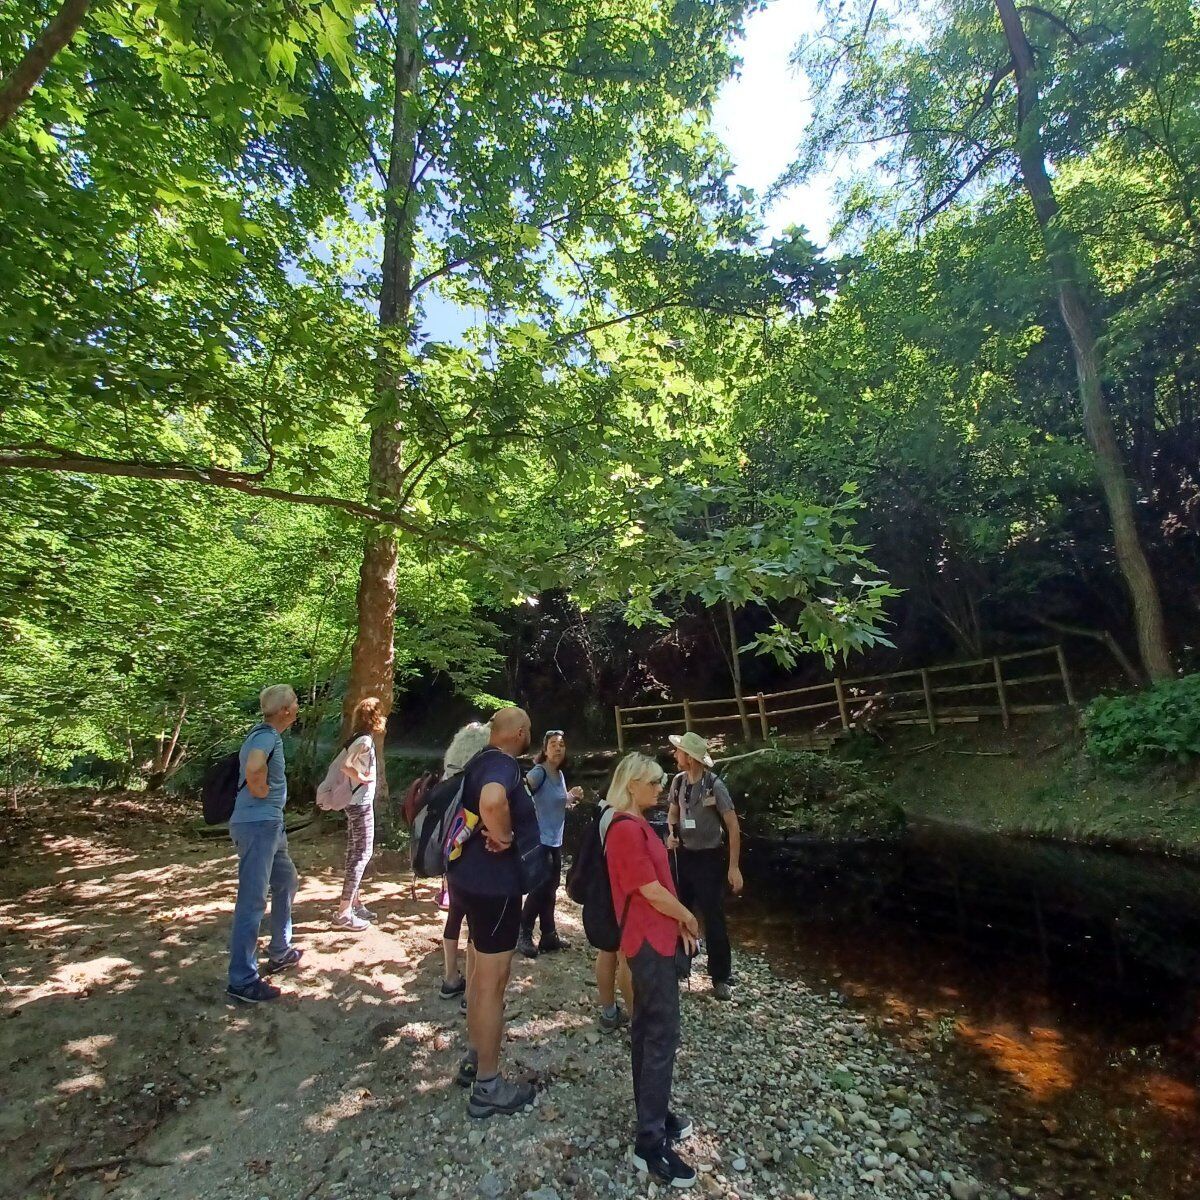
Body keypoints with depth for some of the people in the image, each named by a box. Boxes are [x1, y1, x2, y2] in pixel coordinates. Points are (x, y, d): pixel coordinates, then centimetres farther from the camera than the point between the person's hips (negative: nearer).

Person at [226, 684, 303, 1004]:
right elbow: (254, 768, -40)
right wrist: (262, 792, -21)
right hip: (257, 825, -11)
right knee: (252, 901, -5)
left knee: (287, 882, 22)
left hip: (269, 825, 11)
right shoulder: (266, 735, -18)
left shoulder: (265, 734, 14)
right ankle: (243, 981, 4)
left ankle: (279, 953, 35)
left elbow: (250, 765, 31)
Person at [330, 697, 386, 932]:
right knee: (361, 854, -4)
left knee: (355, 853, 16)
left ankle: (355, 903, 27)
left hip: (356, 802, 9)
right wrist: (363, 778, -15)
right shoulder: (365, 740, -18)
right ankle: (343, 913, 0)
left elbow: (346, 765, 10)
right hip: (361, 803, -9)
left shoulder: (359, 738, 9)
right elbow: (344, 766, -27)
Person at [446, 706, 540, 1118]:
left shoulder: (482, 761, 7)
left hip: (473, 878, 10)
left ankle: (475, 1057, 41)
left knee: (479, 973, 24)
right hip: (493, 883, -10)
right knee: (492, 981, 4)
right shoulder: (502, 764, -23)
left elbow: (473, 803, 24)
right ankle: (488, 1086, 19)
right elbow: (492, 801, -46)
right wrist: (503, 836, -28)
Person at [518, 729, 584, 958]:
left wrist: (572, 796, 5)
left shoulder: (560, 774, 8)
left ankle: (549, 936, 29)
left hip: (555, 841, 8)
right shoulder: (539, 772, -18)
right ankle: (524, 935, 17)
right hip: (539, 840, -8)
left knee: (550, 889, 16)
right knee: (540, 888, -2)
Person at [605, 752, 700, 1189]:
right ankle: (650, 1143, 11)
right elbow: (652, 892, -21)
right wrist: (688, 919, -6)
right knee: (662, 1036, 0)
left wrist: (679, 924, 9)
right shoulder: (627, 829, -23)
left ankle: (653, 1114, 33)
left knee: (647, 1028, 19)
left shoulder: (635, 825, 9)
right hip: (650, 940, -10)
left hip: (653, 937, 10)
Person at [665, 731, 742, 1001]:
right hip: (684, 856, 5)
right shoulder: (678, 782, -6)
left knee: (713, 919, 3)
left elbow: (733, 827, -16)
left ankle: (721, 977, 21)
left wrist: (734, 867, -16)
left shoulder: (715, 786, -21)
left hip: (709, 858, -5)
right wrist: (671, 834, -8)